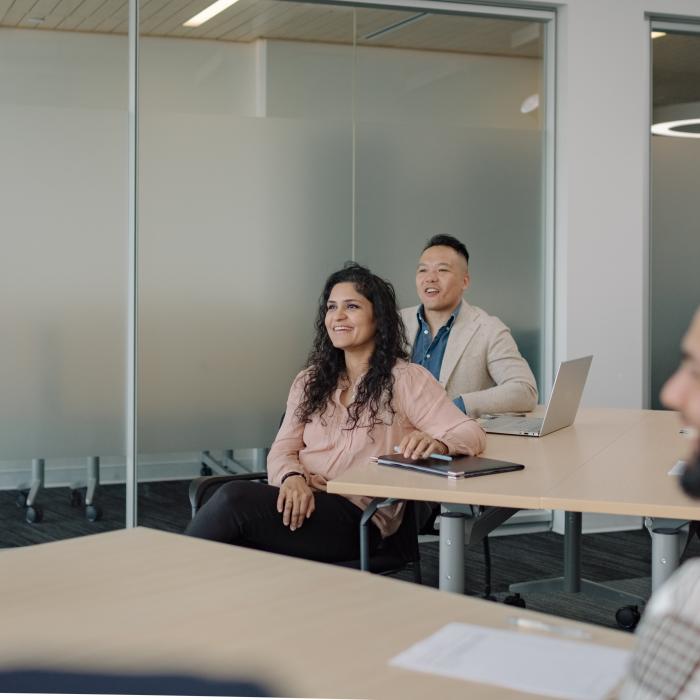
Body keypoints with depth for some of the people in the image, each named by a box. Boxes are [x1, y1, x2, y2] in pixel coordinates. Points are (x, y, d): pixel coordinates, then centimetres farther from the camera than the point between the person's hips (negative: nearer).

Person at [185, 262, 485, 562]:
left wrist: (436, 443, -28)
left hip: (356, 518, -4)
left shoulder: (406, 379, 6)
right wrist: (292, 477, -13)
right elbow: (282, 450, 13)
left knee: (234, 499, -31)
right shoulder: (310, 380, 22)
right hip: (301, 503, 4)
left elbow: (471, 433, -3)